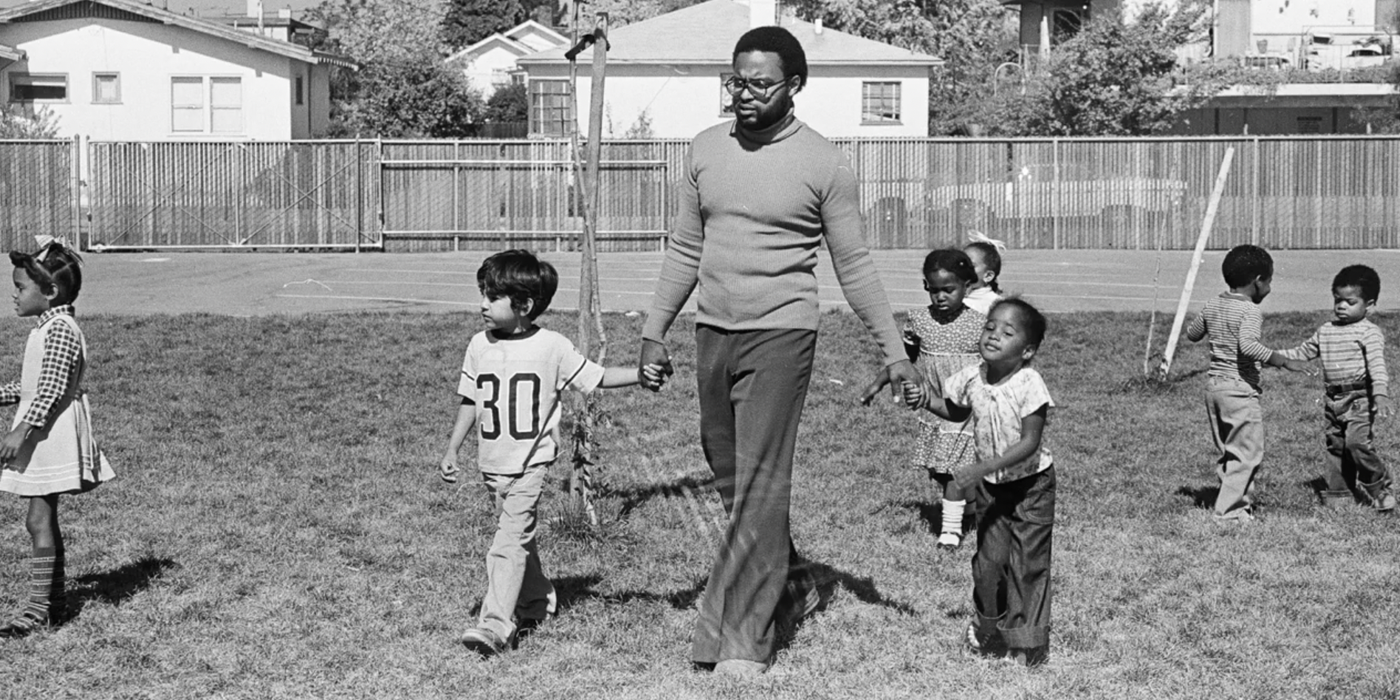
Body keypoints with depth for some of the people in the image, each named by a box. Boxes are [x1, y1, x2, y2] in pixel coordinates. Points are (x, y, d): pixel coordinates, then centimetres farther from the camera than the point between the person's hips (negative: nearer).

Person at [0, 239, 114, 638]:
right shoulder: (46, 328, 14)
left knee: (39, 520, -9)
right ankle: (54, 601, 23)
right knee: (44, 519, 15)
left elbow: (50, 391, -24)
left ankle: (38, 609, -6)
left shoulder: (59, 331, -18)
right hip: (42, 436, 10)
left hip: (53, 436, -10)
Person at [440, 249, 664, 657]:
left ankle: (496, 626, -22)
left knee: (511, 540, -15)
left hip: (531, 461, -5)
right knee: (517, 535, 16)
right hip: (492, 463, 5)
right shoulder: (479, 347, 4)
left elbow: (596, 377, -1)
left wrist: (641, 374, -15)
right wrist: (452, 451, 9)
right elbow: (470, 403, 12)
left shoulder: (551, 347, -6)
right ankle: (536, 602, 37)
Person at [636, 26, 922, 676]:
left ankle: (739, 639, -5)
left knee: (759, 485, -8)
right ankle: (792, 589, 31)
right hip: (711, 333, 6)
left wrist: (894, 352, -3)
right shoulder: (705, 149, 8)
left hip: (779, 336, -6)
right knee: (730, 479, 13)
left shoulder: (823, 163, -6)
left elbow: (854, 267, -1)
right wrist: (654, 329, 12)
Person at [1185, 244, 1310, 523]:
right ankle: (1230, 511, -3)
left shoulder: (1213, 305, 8)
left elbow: (1192, 333, 21)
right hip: (1240, 389, -8)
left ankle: (1242, 502, 26)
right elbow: (1248, 345, -32)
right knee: (1248, 453, -1)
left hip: (1213, 385, 8)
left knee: (1228, 452, 17)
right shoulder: (1250, 311, -15)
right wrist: (1284, 361, -32)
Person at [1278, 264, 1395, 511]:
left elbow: (1377, 365, -19)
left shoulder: (1369, 333, -8)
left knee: (1357, 442, -19)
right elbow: (1303, 352, 24)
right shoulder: (1326, 332, 12)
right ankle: (1338, 492, 19)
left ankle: (1379, 488, -2)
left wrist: (1381, 394, -31)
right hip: (1333, 399, 7)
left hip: (1360, 399, -7)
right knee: (1335, 445, 10)